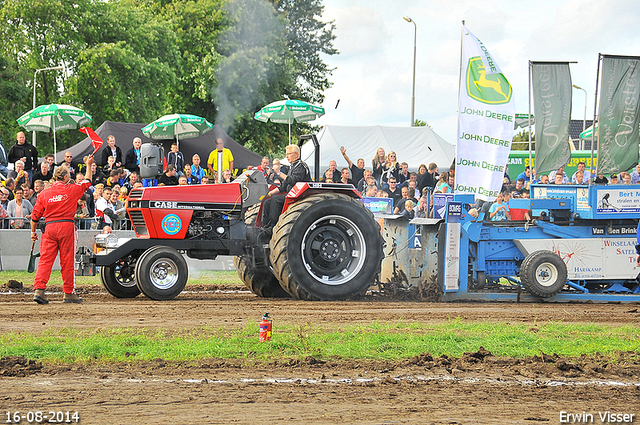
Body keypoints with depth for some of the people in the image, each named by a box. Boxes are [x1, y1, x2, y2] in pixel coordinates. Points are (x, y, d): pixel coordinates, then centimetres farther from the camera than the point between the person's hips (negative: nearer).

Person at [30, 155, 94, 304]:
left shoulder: (44, 194, 7)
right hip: (66, 226, -3)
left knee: (45, 259, 0)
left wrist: (33, 232, 19)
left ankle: (39, 289, -13)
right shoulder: (71, 190, -1)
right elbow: (87, 183, 17)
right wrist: (89, 165, 30)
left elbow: (35, 216, 8)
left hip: (49, 227, 3)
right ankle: (69, 293, 10)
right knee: (67, 261, 4)